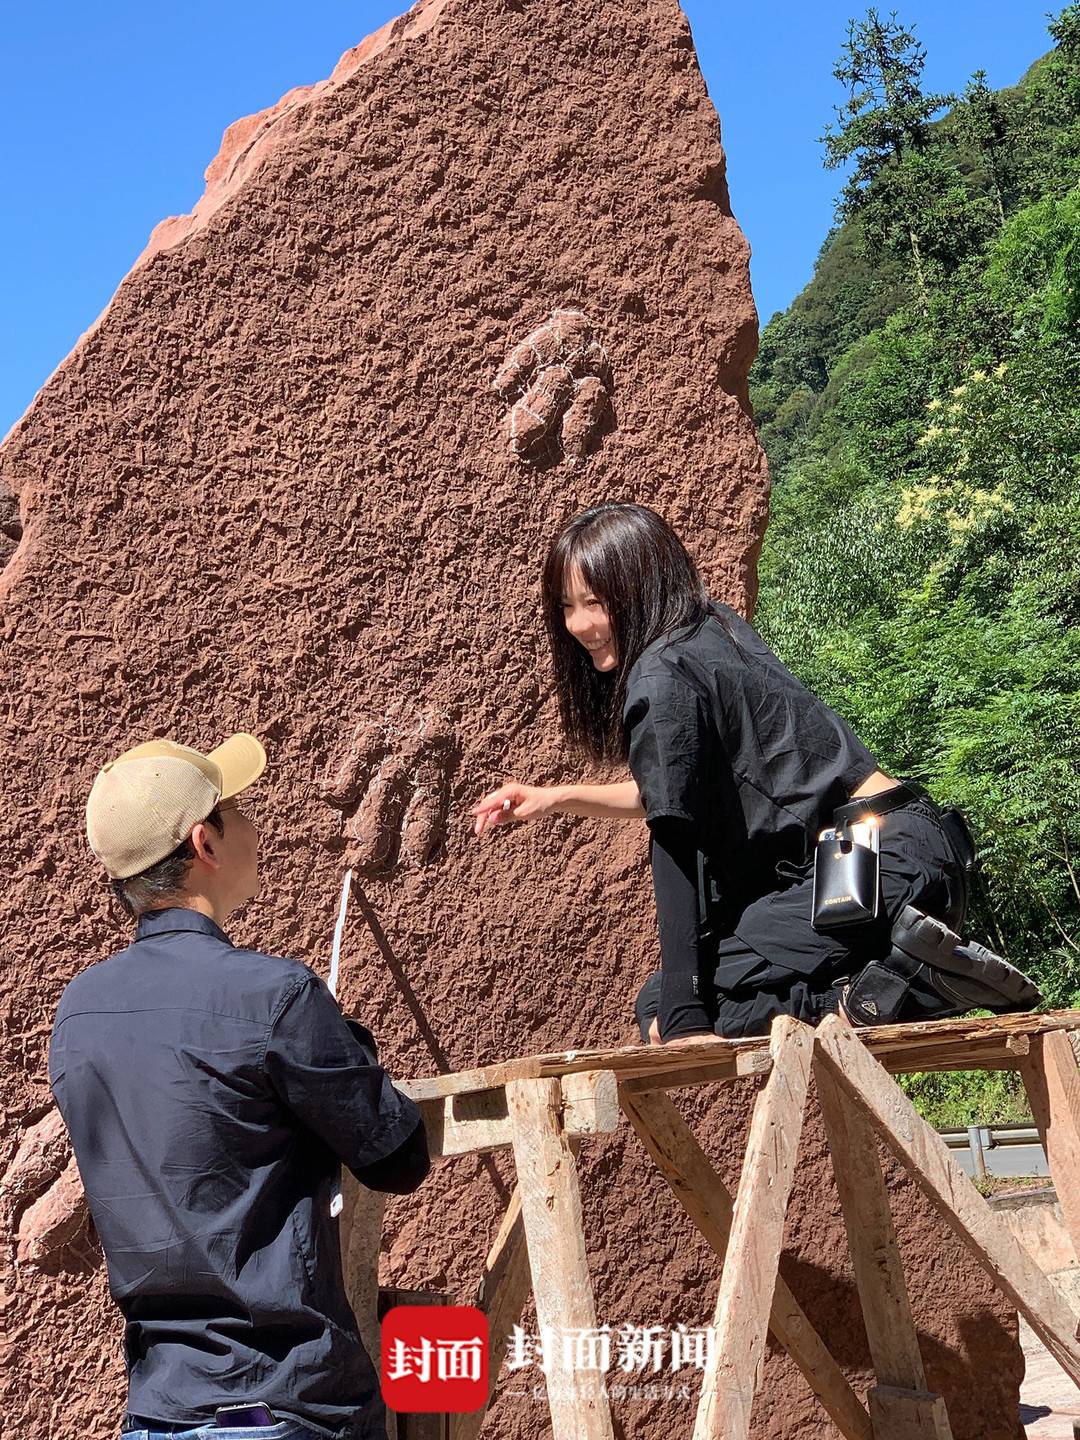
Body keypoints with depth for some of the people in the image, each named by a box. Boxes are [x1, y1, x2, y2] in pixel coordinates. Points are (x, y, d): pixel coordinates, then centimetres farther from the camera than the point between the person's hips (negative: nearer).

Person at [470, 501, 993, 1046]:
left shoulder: (663, 678, -13)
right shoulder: (714, 628, 16)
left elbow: (675, 843, -17)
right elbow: (681, 793, 27)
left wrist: (681, 1017, -16)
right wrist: (558, 797, 23)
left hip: (885, 869, -10)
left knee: (659, 1010, -10)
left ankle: (913, 987, -16)